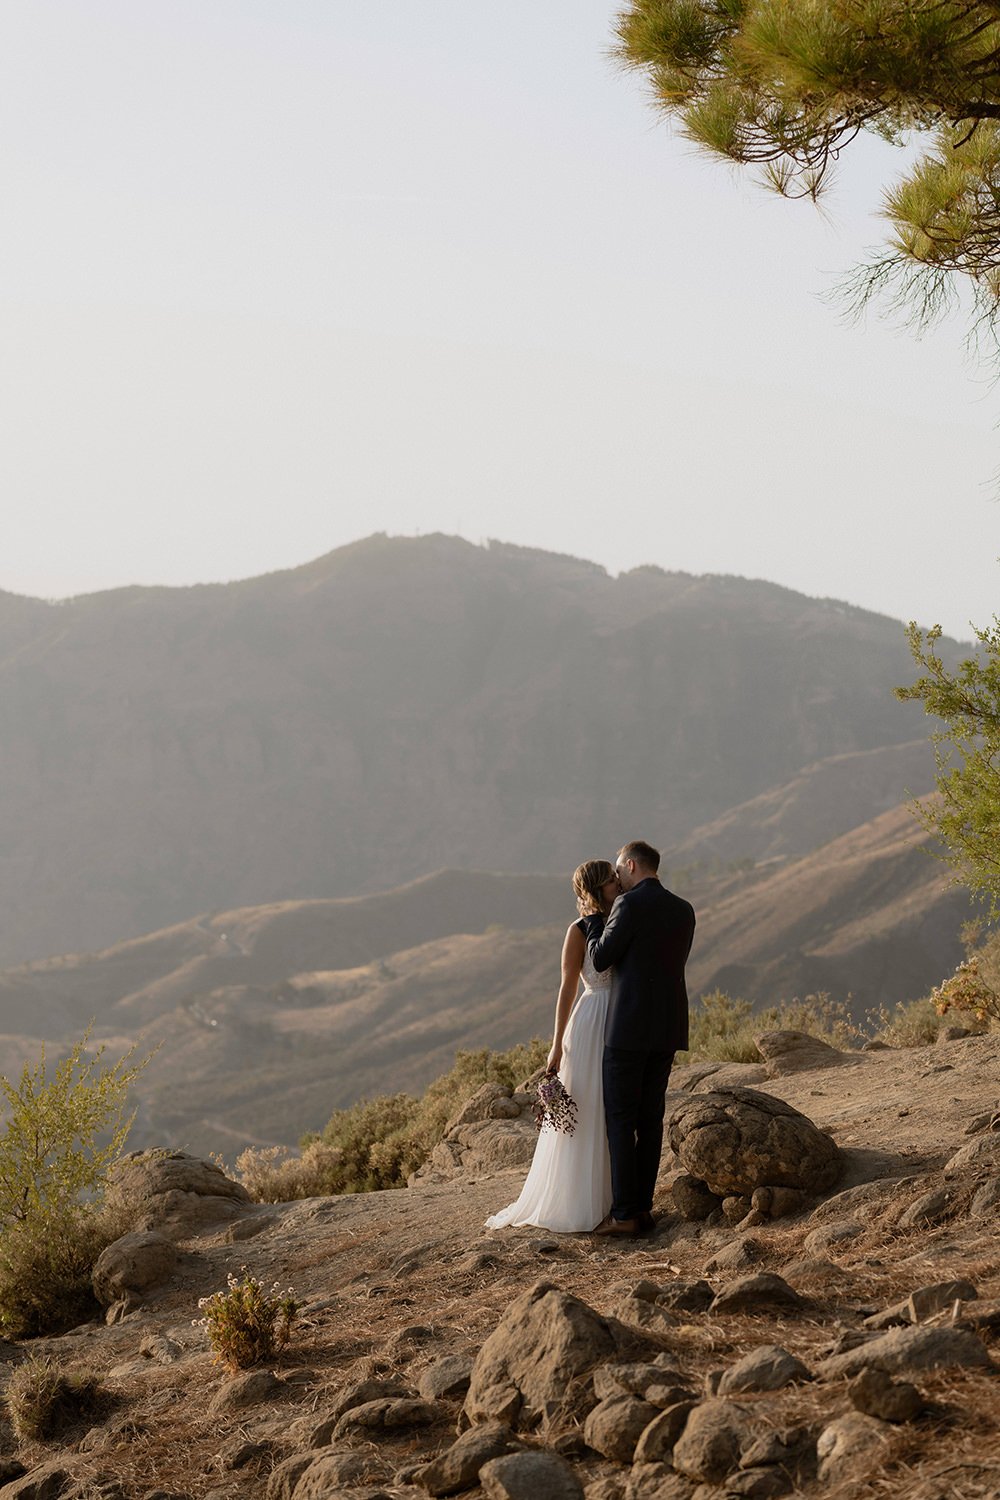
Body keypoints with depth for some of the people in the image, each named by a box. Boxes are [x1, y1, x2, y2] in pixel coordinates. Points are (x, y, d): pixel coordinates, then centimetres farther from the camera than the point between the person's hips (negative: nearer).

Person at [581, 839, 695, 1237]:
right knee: (649, 1117, 11)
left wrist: (593, 917, 9)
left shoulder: (629, 905, -11)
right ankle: (642, 1207, 11)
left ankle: (624, 1214, -5)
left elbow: (601, 960, -7)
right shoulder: (684, 910, 13)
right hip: (668, 1027, 7)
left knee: (619, 1119, -2)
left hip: (628, 1026, -7)